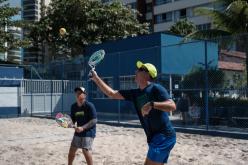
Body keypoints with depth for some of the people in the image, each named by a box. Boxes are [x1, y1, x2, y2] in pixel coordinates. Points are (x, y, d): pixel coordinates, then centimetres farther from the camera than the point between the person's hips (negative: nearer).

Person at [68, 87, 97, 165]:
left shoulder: (89, 106, -16)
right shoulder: (73, 106, 2)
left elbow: (94, 120, -19)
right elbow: (73, 120, 11)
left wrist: (83, 127, -26)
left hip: (88, 131, -7)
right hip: (78, 132, 7)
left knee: (86, 151, -16)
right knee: (72, 150, 13)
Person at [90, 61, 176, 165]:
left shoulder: (156, 88, -11)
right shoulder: (135, 94, 11)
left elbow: (172, 106, -23)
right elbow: (112, 94, 14)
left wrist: (152, 104, -35)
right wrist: (96, 78, 13)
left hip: (163, 137, -8)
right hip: (155, 138, 8)